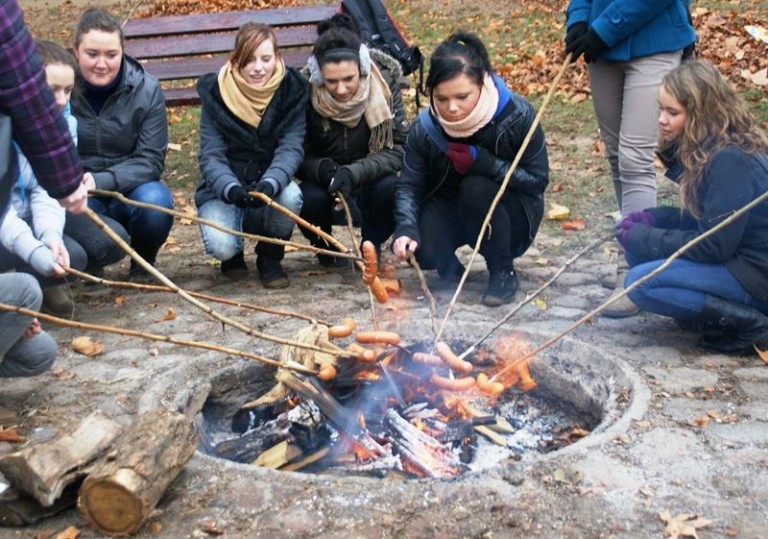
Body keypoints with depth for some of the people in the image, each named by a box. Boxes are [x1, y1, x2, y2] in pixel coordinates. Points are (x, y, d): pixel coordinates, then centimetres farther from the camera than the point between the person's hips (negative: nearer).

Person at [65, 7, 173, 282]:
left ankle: (142, 265, -1)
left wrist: (100, 181, -27)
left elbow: (151, 160, -11)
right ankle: (89, 263, 6)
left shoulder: (146, 89, -8)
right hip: (76, 195, -1)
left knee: (156, 200, -34)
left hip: (128, 190, 1)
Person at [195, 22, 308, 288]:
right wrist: (231, 189, -37)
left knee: (290, 195, -33)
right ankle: (234, 255, 13)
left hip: (270, 191, 1)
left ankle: (270, 258, -3)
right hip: (224, 192, -1)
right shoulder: (215, 92, -11)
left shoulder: (292, 90, -10)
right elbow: (211, 156, -16)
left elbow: (290, 149, -19)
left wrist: (270, 183, -40)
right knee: (221, 245, -29)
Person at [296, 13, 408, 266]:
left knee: (393, 186, -32)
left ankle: (371, 246, -1)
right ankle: (325, 246, 3)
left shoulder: (384, 84, -17)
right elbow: (299, 156, -9)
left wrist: (353, 173, -34)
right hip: (325, 187, 0)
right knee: (309, 198, -32)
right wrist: (324, 170, -32)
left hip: (371, 188, 0)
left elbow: (400, 148, -19)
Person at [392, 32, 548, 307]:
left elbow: (537, 179, -19)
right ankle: (450, 267, 10)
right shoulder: (425, 127, -16)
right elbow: (409, 185, -15)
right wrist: (405, 228, -34)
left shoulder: (517, 116, -23)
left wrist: (485, 163, -33)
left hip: (511, 219, -1)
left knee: (476, 188, -34)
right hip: (451, 210, 2)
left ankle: (503, 272, -12)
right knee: (423, 250, -28)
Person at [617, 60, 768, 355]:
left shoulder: (730, 161, -24)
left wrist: (644, 238, -16)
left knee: (641, 284, -19)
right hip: (733, 255, 10)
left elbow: (714, 245, -24)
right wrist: (652, 218, -2)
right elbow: (705, 218, 14)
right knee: (634, 243, 4)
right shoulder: (707, 149, 4)